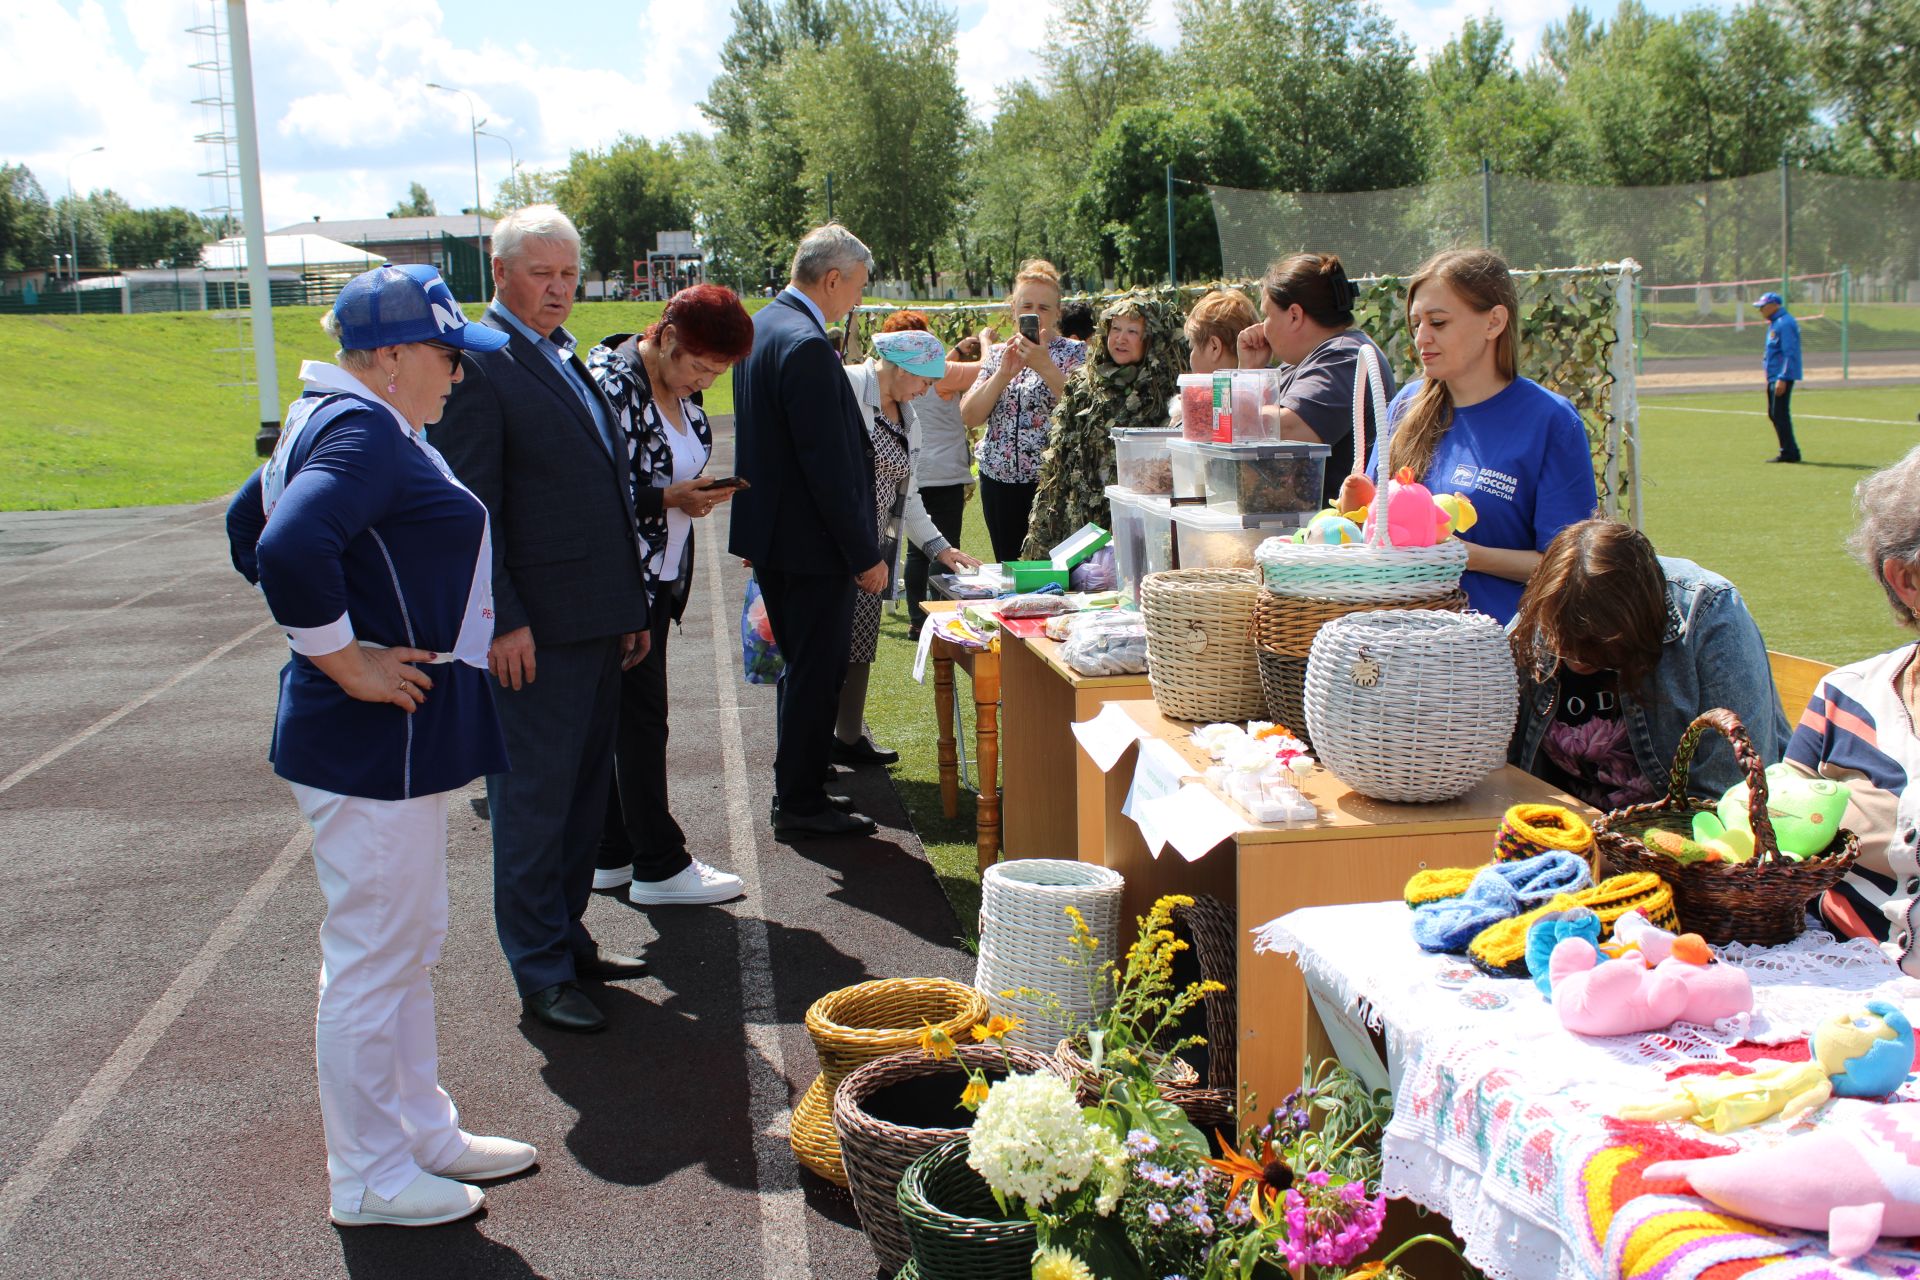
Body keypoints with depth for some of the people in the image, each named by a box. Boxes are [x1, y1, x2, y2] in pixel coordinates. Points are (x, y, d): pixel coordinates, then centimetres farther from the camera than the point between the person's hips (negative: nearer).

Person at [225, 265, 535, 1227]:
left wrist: (329, 633, 19)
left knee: (408, 951, 20)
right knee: (372, 960, 2)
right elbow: (289, 551, -36)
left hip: (396, 740, 11)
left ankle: (423, 1134, 33)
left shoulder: (335, 419, 12)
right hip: (373, 745, -11)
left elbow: (249, 518, 24)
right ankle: (370, 1180, 16)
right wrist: (346, 659, -23)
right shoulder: (364, 431, -20)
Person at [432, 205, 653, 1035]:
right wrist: (502, 621, -19)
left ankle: (566, 936, 30)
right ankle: (540, 972, 11)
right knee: (533, 801, 1)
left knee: (585, 789, 17)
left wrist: (631, 607, 17)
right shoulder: (479, 363, -11)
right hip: (535, 630, -9)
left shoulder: (566, 359, 16)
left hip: (598, 624, 9)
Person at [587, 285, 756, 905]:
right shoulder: (610, 383, -18)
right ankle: (659, 867, 8)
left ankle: (613, 854, 24)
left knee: (628, 715, 15)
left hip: (661, 577, 9)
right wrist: (669, 498, -22)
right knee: (641, 717, -2)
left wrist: (698, 493, 3)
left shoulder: (680, 388, 8)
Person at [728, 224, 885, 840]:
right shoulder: (806, 345, -22)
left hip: (771, 535, 10)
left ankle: (795, 790, 30)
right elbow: (828, 462, -23)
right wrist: (864, 554, -18)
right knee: (817, 673, 1)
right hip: (810, 541, -10)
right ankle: (801, 805, 11)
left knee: (803, 668, 20)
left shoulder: (763, 325, 10)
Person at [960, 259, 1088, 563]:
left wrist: (1045, 366, -23)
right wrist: (1004, 373, -11)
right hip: (1000, 479, 4)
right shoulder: (997, 354, 12)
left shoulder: (1075, 353, 1)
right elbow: (969, 417, 1)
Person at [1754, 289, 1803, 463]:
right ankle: (1791, 451, 17)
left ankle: (1788, 453, -6)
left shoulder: (1785, 323, -15)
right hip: (1774, 377, 11)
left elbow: (1790, 353, -20)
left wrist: (1782, 379, -24)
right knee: (1773, 415, 13)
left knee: (1780, 415, -10)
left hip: (1783, 376, -11)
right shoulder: (1774, 323, 17)